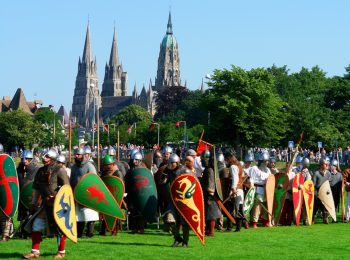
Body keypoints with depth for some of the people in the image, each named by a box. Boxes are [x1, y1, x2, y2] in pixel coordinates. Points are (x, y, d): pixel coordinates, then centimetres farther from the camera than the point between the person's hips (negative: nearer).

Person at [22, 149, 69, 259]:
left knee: (59, 228, 4)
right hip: (45, 204, 6)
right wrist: (33, 203, 15)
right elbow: (36, 189, 17)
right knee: (36, 226, 3)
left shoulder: (59, 171, -10)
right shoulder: (40, 171, 9)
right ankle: (35, 251, 11)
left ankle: (61, 252, 17)